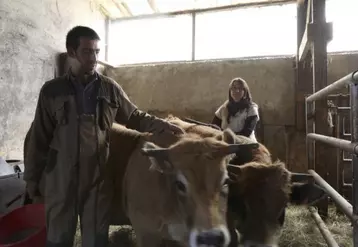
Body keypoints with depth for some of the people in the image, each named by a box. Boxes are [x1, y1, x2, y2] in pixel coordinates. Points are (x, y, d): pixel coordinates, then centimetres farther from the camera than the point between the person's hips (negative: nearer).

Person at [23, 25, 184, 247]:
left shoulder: (110, 88, 0)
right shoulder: (52, 91, -2)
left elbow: (134, 117, 7)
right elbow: (39, 138, 2)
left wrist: (161, 125, -9)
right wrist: (32, 178, 6)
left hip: (98, 177, 1)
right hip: (60, 179, 0)